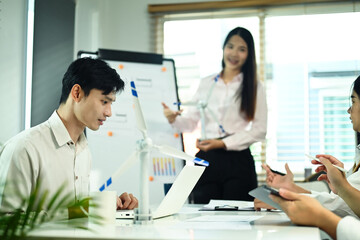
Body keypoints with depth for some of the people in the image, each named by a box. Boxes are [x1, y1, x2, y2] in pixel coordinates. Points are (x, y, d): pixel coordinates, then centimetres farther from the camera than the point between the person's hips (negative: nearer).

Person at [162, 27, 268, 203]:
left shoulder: (254, 87, 4)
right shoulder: (206, 84, 14)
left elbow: (259, 130, -2)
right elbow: (191, 122, 12)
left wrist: (224, 143, -11)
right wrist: (174, 119, -11)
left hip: (238, 159, -2)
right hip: (206, 161, 3)